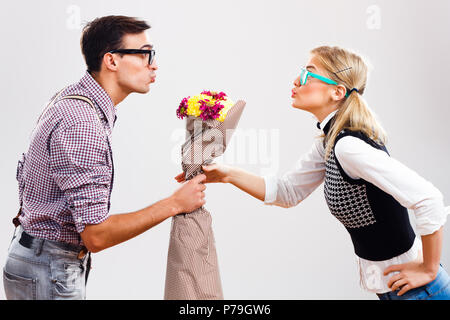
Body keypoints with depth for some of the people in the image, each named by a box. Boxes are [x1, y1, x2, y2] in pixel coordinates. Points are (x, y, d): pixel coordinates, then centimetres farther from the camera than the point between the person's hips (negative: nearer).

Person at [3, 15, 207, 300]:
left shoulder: (71, 98, 6)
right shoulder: (82, 125, -27)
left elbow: (25, 172, 16)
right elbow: (96, 236, -28)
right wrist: (174, 204, -22)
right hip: (48, 273, -10)